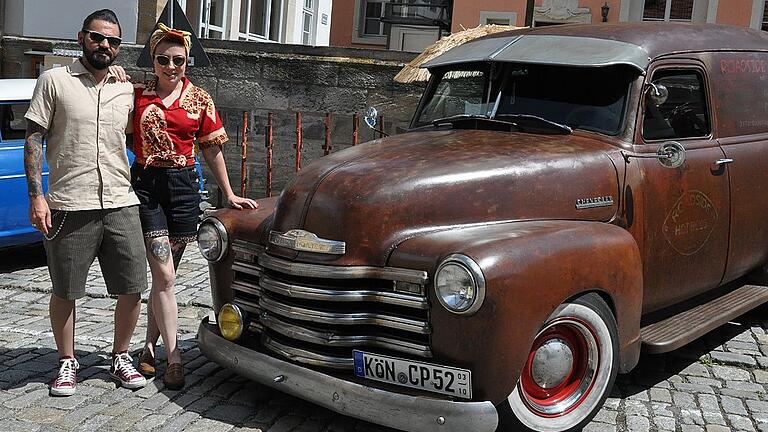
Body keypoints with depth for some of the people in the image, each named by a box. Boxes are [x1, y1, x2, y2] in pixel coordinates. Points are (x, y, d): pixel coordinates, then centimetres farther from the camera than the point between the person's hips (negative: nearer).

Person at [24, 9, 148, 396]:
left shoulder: (126, 90, 11)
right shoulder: (54, 81, 1)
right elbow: (34, 140, -1)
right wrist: (37, 196, -9)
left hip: (121, 204, 3)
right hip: (69, 206, -3)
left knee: (132, 289, 4)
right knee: (65, 292, 6)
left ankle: (120, 358, 23)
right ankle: (67, 362, 23)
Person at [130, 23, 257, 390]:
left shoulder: (199, 99, 6)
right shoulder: (136, 94, 4)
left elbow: (211, 150, 10)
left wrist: (229, 194, 9)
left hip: (184, 185, 2)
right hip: (145, 184, -1)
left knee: (163, 275, 9)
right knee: (164, 276, -7)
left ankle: (149, 348, 23)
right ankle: (174, 358, -3)